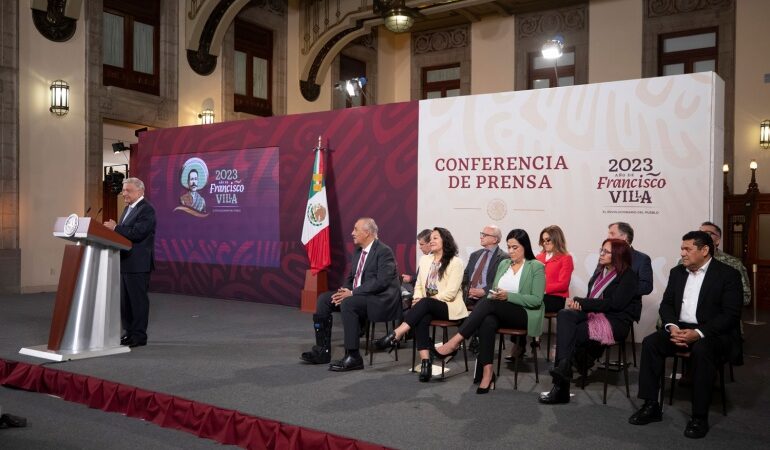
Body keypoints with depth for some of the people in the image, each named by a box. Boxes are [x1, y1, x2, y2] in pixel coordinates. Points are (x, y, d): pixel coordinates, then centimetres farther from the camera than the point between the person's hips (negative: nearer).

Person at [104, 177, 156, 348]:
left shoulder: (146, 210, -13)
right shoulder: (128, 208, 18)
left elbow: (137, 233, -24)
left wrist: (115, 227, -17)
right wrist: (113, 228, 6)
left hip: (138, 263, -10)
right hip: (125, 262, 10)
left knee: (138, 299, -2)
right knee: (125, 300, 14)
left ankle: (139, 336, 5)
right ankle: (129, 332, 23)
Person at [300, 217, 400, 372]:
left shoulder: (384, 251, -13)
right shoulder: (358, 251, 14)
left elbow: (382, 282, -23)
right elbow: (351, 277, 20)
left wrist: (352, 293, -23)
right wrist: (344, 291, -3)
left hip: (381, 300, -9)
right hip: (357, 296, 9)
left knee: (348, 303, -33)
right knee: (323, 299, -2)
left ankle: (353, 357, -27)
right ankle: (322, 350, 0)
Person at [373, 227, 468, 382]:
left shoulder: (455, 262, -3)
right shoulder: (425, 260, 17)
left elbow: (450, 292, -11)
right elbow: (419, 285, 16)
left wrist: (423, 300, -15)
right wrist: (417, 299, -7)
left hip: (449, 306, -4)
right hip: (427, 307, 4)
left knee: (425, 303, -35)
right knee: (422, 318, -32)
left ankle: (395, 335, -38)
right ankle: (425, 361, -39)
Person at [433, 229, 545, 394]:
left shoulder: (536, 267, -1)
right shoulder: (503, 264, 16)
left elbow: (536, 300, -9)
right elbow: (493, 291, 18)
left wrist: (508, 296, -19)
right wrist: (495, 295, -8)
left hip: (527, 314, -4)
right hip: (501, 312, 4)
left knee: (488, 303, -31)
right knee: (488, 321, -34)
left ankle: (454, 343, -31)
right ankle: (487, 372, -34)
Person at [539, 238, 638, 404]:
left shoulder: (628, 276, -3)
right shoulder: (600, 271, 17)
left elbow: (614, 304, -14)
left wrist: (581, 302, -16)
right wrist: (578, 302, -9)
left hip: (614, 323, -6)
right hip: (593, 315, 6)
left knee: (567, 335, -25)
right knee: (564, 314, -25)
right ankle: (563, 368, -33)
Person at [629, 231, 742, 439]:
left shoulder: (728, 274, -7)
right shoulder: (677, 272, 11)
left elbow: (731, 314, -15)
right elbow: (666, 304, 9)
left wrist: (699, 333, -27)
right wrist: (672, 327, -14)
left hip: (714, 332, -5)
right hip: (681, 328, 5)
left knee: (701, 350, -36)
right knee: (650, 342, -19)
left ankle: (700, 417, -24)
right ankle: (651, 406, -14)